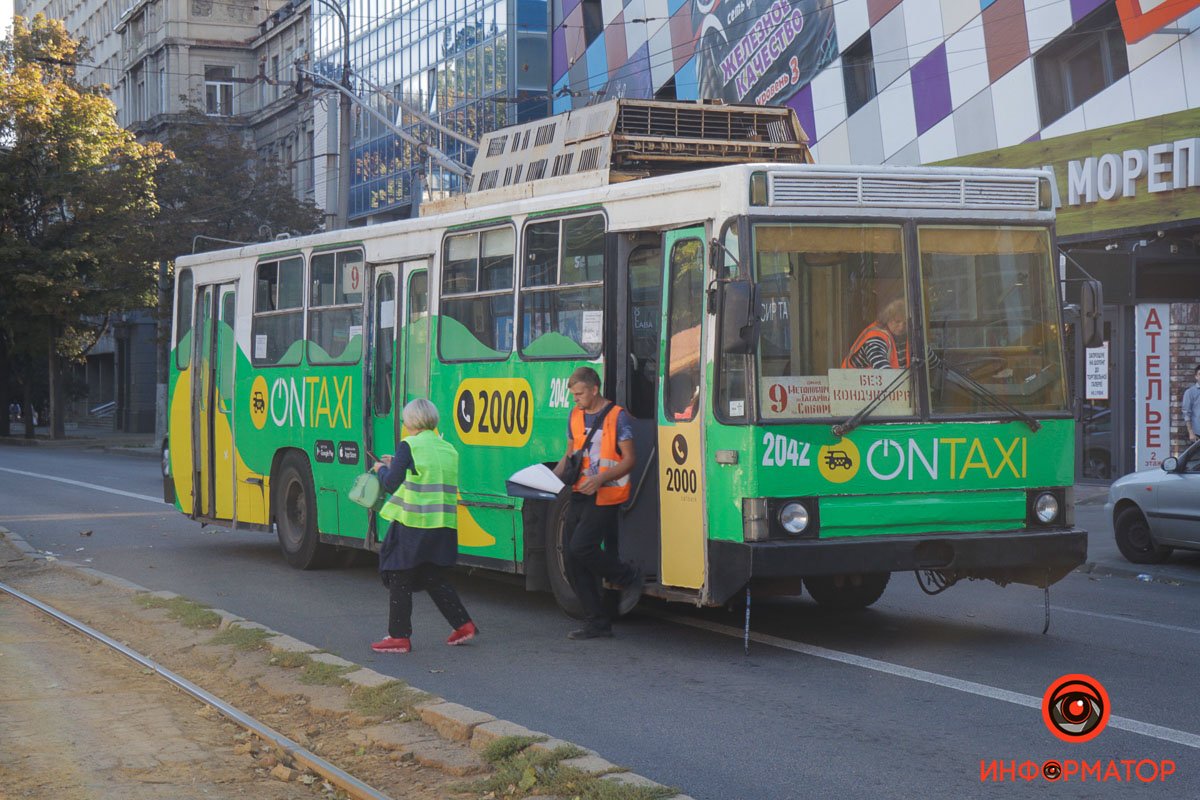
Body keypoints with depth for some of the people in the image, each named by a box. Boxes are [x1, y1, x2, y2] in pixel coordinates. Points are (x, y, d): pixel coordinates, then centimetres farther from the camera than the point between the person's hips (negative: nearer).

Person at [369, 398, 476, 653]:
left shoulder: (409, 446, -9)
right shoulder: (448, 449, 12)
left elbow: (392, 484, -9)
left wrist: (382, 469, 13)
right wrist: (396, 465, 25)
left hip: (413, 525, -7)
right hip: (443, 526, 7)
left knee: (400, 579, 3)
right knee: (434, 578, 19)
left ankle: (399, 636, 5)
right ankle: (463, 624, 15)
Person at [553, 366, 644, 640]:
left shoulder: (617, 416, -7)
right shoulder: (575, 416, 12)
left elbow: (629, 459, -9)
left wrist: (600, 479, -22)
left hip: (605, 496, -7)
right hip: (579, 495, 7)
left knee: (581, 549, -19)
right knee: (574, 559, 4)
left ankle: (630, 578, 5)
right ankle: (597, 623, 12)